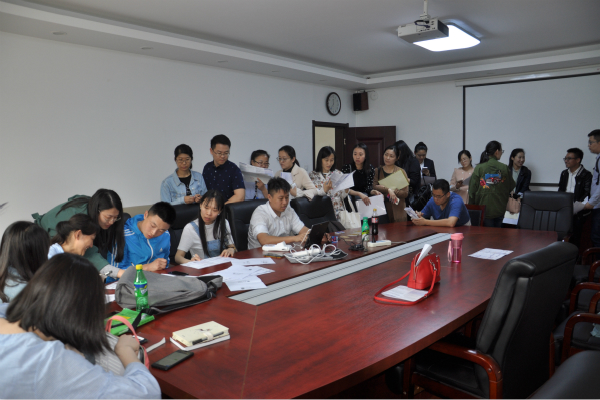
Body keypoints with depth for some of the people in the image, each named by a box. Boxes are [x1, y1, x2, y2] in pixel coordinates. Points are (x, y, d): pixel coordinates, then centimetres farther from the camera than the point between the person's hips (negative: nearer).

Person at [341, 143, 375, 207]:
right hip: (349, 195, -2)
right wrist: (359, 194, -33)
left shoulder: (370, 169, 0)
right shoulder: (346, 168, -10)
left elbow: (368, 187, -3)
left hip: (363, 195, 2)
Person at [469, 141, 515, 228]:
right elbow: (511, 188, 8)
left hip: (484, 209, -2)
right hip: (500, 210, 2)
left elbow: (472, 190, -4)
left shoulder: (478, 168, -7)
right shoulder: (504, 168, -3)